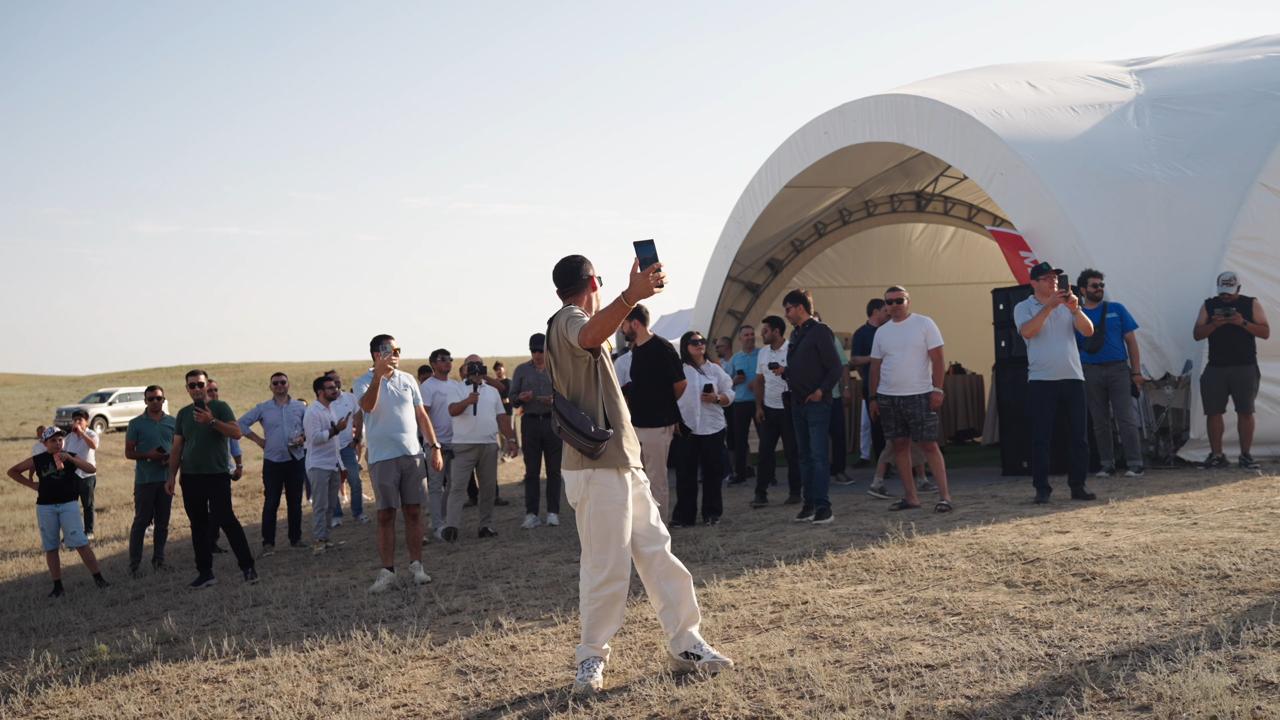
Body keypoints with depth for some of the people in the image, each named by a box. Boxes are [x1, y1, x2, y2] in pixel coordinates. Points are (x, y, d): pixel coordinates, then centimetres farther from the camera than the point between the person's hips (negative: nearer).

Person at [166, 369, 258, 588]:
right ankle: (205, 572, 13)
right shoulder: (183, 414, 13)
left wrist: (212, 421, -25)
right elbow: (177, 447, 14)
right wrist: (171, 475, 8)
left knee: (225, 519, -11)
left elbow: (236, 433, -15)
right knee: (198, 525, 7)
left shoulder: (220, 407, -1)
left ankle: (247, 566, -5)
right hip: (190, 477, 5)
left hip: (217, 475, -5)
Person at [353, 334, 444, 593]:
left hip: (412, 454, 3)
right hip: (382, 458, -3)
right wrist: (378, 374, -34)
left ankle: (416, 565, 14)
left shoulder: (407, 379, 9)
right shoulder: (365, 382, -2)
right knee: (385, 515, 0)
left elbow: (421, 415, 13)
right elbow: (367, 406, -24)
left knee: (413, 512, 6)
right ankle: (387, 570, 5)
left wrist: (435, 447, 9)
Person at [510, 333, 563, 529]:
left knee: (554, 469, 1)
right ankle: (531, 514, 0)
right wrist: (521, 398, -13)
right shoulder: (521, 370, 11)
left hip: (552, 421, 0)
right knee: (531, 470, 0)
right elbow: (512, 398, 8)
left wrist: (555, 400, -15)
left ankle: (553, 512, 5)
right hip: (530, 422, 0)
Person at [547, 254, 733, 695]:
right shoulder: (569, 319, -13)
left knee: (657, 552, 11)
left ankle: (685, 644, 17)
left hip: (622, 462, 11)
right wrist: (631, 295, -56)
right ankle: (591, 659, 8)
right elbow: (591, 336, -40)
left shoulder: (569, 323, 20)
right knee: (606, 567, -6)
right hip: (597, 468, -11)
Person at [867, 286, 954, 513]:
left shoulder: (924, 324, -2)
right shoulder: (881, 332, 11)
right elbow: (875, 366, 14)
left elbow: (937, 359, -5)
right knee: (899, 445, 6)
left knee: (928, 445, -7)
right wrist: (873, 397, 9)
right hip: (887, 398, 5)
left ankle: (945, 495, -3)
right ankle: (910, 496, 12)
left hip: (919, 395, -5)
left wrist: (937, 389, -13)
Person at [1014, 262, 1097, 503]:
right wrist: (1049, 306, -22)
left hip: (1073, 377, 4)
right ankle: (1042, 488, 3)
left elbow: (1088, 331, 2)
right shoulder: (1023, 307, 3)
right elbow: (1027, 331, -16)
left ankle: (1078, 485, 14)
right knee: (1041, 437, -3)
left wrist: (1075, 309, -15)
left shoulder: (1068, 305, 13)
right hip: (1041, 380, -4)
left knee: (1079, 436, 5)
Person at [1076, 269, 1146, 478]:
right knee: (1100, 422, 7)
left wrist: (1136, 371, -1)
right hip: (1090, 372, 1)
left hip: (1118, 368, -1)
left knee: (1126, 419, -7)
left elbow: (1131, 341, 6)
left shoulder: (1116, 309, 8)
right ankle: (1107, 465, 15)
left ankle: (1135, 464, -5)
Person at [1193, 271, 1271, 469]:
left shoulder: (1251, 304, 7)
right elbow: (1197, 334, 5)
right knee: (1213, 412, -1)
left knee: (1245, 412, -1)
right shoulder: (1209, 305, 10)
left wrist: (1243, 323, -15)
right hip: (1216, 367, 2)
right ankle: (1216, 455, 6)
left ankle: (1245, 455, 5)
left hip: (1245, 368, -1)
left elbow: (1265, 332, 0)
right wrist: (1214, 324, -14)